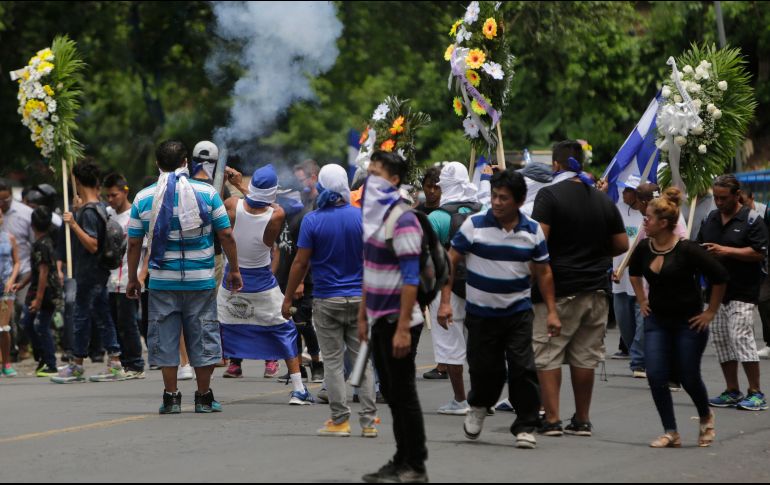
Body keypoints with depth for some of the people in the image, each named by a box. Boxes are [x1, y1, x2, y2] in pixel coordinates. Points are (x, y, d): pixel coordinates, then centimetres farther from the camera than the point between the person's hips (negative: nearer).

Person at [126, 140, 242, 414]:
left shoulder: (143, 198, 1)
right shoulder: (206, 193, -2)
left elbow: (134, 243, 3)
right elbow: (226, 236, -1)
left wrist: (133, 279, 13)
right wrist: (234, 270, 8)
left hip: (162, 281, 0)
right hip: (201, 279, 0)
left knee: (165, 338, 8)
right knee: (202, 336, 8)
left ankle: (171, 398, 7)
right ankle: (204, 398, 11)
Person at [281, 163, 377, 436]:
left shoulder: (313, 220, -8)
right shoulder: (362, 217, -3)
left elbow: (301, 263, -7)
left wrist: (288, 298, 2)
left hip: (327, 301, -2)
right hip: (360, 299, 2)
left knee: (333, 361, 4)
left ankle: (340, 420, 3)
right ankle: (369, 421, 6)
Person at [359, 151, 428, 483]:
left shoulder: (402, 221, -16)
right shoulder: (374, 214, 12)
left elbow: (411, 278, -20)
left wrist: (403, 328, -23)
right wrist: (363, 315, 19)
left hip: (398, 320, -9)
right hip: (379, 318, 9)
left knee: (403, 393, -4)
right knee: (391, 393, 12)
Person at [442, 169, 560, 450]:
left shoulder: (532, 231, 0)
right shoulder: (474, 225, -7)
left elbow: (543, 273, 8)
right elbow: (450, 262, -2)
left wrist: (552, 311, 4)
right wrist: (445, 302, -9)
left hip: (518, 312, 1)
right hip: (480, 313, -1)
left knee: (523, 369, -7)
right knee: (485, 370, 5)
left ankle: (526, 426, 2)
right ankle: (479, 406, 36)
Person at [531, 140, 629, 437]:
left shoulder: (550, 195, -8)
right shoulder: (603, 201, 10)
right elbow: (622, 244, 11)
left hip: (559, 289, -5)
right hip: (596, 290, 5)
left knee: (547, 356, 1)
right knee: (585, 357, 10)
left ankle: (551, 419, -3)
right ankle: (582, 420, 15)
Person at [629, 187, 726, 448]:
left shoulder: (687, 250, -20)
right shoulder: (644, 248, -3)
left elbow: (720, 277, -13)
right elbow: (634, 272, 21)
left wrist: (710, 312, -9)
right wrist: (642, 301, 14)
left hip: (688, 322, -5)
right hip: (657, 320, 5)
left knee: (689, 377, 4)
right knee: (656, 376, -7)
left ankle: (706, 418, 35)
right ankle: (671, 433, 3)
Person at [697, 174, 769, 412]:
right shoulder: (710, 219, 14)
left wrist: (726, 251, -19)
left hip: (742, 292, -7)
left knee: (741, 337, -14)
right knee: (721, 339, 7)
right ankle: (732, 392, 15)